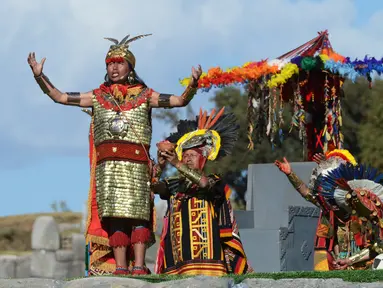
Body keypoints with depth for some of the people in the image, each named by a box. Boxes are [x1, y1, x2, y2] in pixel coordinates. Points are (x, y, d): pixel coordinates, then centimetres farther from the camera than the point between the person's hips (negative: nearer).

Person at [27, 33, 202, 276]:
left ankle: (139, 267, -14)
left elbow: (181, 101, 5)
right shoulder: (98, 97, 17)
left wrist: (194, 83, -12)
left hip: (136, 163, -2)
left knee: (137, 214, -10)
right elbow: (59, 96, 18)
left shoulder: (145, 95, 12)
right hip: (107, 164, 2)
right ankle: (121, 269, -6)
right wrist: (39, 75, 10)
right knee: (115, 216, -5)